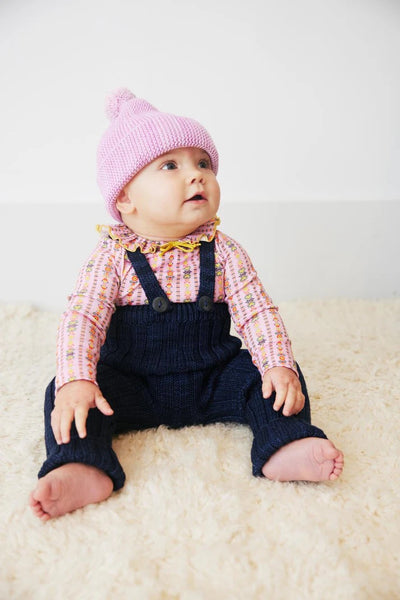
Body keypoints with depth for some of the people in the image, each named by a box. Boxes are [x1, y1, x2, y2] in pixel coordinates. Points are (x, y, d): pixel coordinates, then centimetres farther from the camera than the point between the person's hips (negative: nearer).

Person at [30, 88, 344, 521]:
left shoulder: (223, 253, -5)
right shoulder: (113, 257, -10)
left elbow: (257, 311, -8)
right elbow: (82, 317, -18)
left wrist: (279, 364, -23)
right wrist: (76, 380, -34)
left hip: (213, 380, 2)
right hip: (134, 385, -1)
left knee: (274, 379, -17)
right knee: (64, 393, -22)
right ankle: (84, 471, -36)